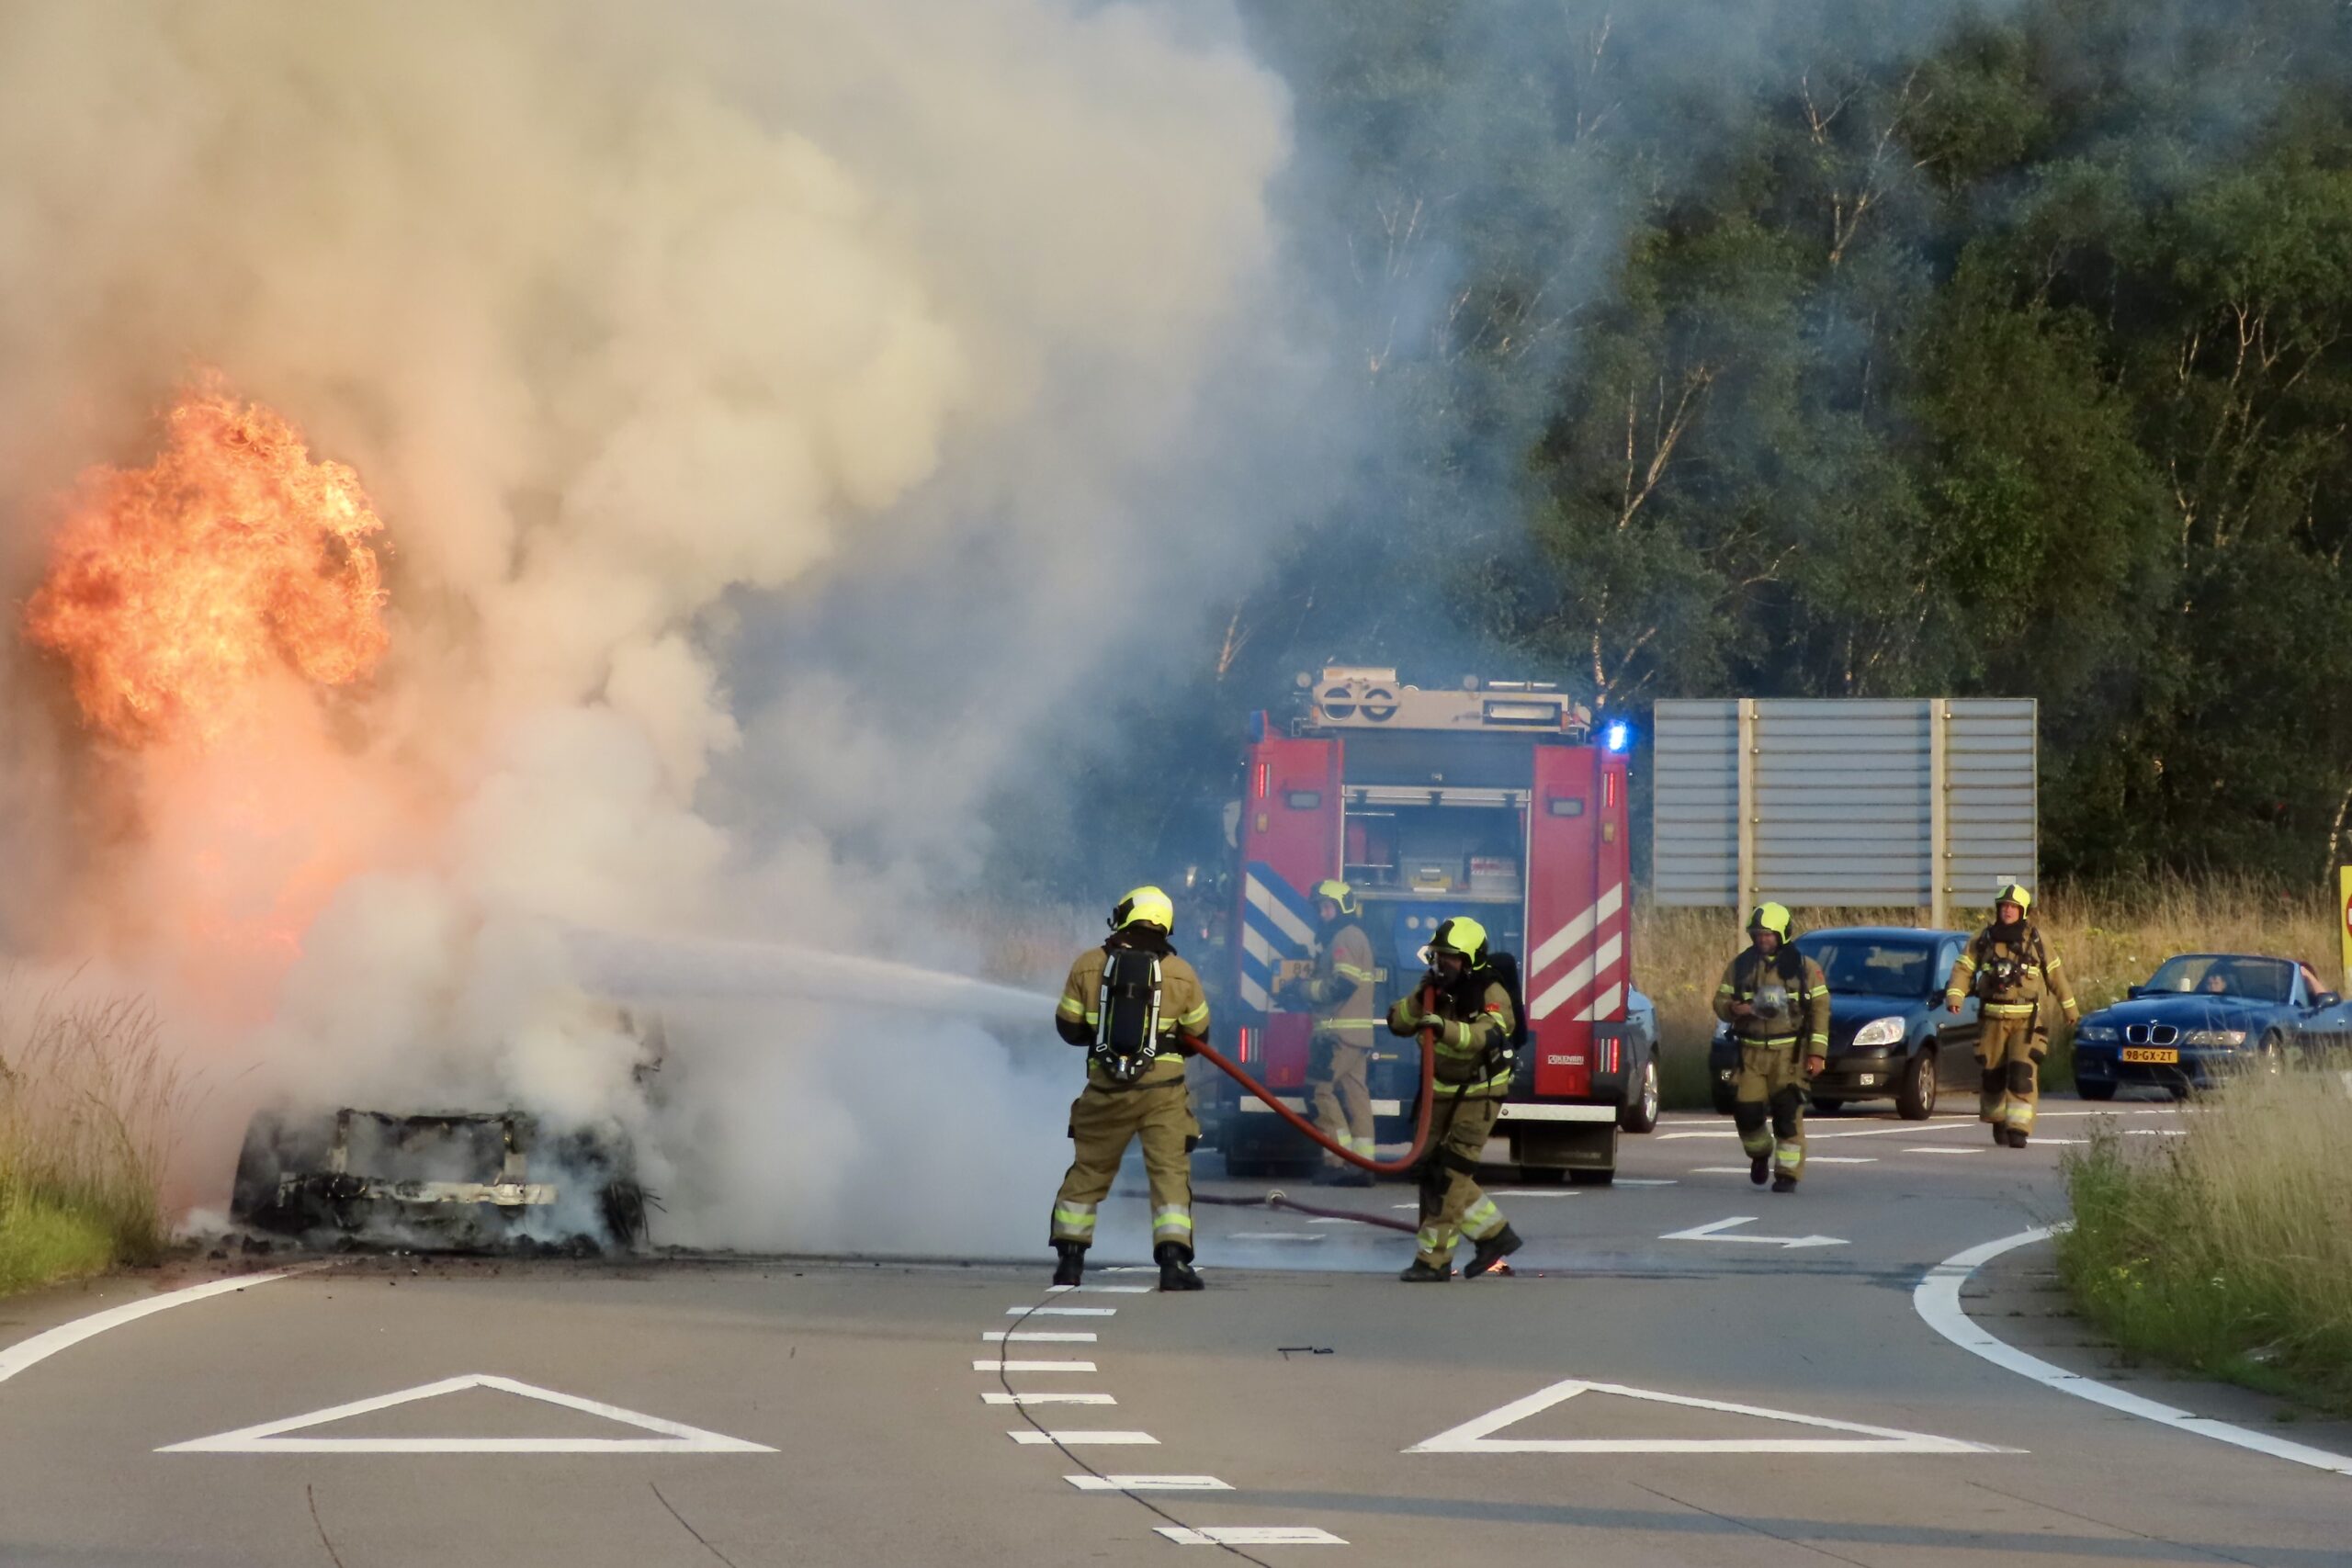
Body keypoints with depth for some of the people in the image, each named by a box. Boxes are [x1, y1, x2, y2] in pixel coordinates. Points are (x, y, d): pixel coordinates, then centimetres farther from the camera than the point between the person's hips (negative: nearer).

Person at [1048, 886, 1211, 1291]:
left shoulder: (1088, 966, -1)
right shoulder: (1181, 974, -1)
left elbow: (1068, 1026, 7)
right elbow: (1197, 1036, 9)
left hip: (1106, 1090, 1)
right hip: (1163, 1092, -1)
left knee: (1088, 1170, 15)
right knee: (1170, 1171, -1)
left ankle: (1069, 1258, 19)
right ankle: (1173, 1260, -13)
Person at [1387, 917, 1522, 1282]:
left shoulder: (1491, 995, -20)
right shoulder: (1435, 987, -1)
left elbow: (1489, 1033, -39)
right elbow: (1398, 1023, -6)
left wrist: (1446, 1028, -55)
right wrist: (1417, 1002, -26)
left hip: (1479, 1092, -7)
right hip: (1442, 1089, 7)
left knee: (1450, 1172, -14)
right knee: (1434, 1170, 8)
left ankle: (1433, 1260, -9)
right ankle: (1495, 1235, 19)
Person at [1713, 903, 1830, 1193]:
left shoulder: (1803, 967, 3)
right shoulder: (1740, 966, 10)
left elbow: (1820, 1009, 3)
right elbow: (1720, 1001, 11)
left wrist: (1817, 1052, -5)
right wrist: (1733, 1009, -14)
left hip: (1790, 1052, -2)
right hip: (1751, 1052, 2)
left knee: (1788, 1113, -10)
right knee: (1747, 1111, -4)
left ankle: (1787, 1174, -2)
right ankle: (1760, 1154, 27)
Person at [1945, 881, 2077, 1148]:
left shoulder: (2036, 939, 3)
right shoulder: (1984, 939, 5)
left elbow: (2055, 973, 12)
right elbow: (1963, 969, 3)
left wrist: (2069, 1006, 18)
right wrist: (1954, 996, -15)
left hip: (2027, 1018, -2)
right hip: (1993, 1018, 2)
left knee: (2023, 1073, -14)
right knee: (1993, 1073, 7)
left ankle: (2018, 1129, -17)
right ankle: (1998, 1122, 27)